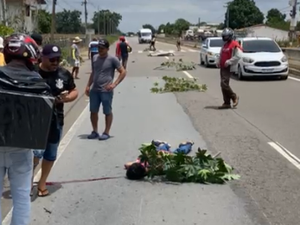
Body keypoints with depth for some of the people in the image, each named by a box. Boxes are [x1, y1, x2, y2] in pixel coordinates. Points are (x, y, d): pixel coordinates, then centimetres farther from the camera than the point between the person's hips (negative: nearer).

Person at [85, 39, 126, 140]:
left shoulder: (112, 59, -7)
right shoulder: (95, 58, 11)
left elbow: (123, 72, -7)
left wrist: (114, 84, -15)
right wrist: (88, 85, 14)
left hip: (106, 91, -6)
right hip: (94, 90, 6)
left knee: (107, 112, 3)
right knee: (93, 111, 9)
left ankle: (106, 132, 13)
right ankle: (95, 131, 22)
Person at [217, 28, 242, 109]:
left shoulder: (234, 45, -10)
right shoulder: (225, 45, 19)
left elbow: (238, 56, -19)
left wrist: (228, 62, -20)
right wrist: (218, 62, 11)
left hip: (228, 68, -9)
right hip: (222, 67, 9)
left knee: (224, 84, -17)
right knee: (223, 85, 7)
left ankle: (234, 97, 3)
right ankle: (227, 103, 13)